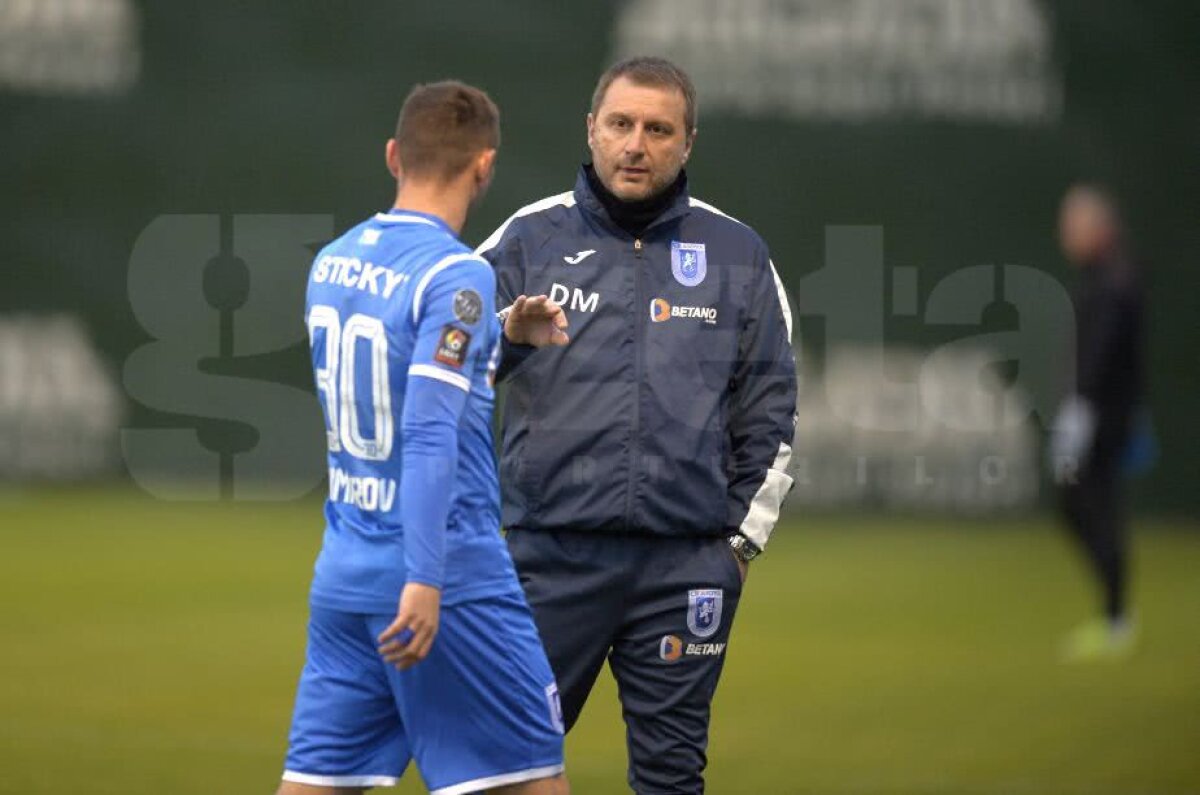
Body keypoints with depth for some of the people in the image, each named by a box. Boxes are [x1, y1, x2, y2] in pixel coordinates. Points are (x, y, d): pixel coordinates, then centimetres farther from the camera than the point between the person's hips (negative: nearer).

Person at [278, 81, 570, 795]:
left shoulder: (330, 263, 9)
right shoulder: (458, 276, -13)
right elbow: (430, 433, -22)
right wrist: (424, 580, -26)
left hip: (343, 573, 7)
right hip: (451, 579, -7)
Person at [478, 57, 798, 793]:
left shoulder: (736, 253, 8)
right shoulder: (531, 238, 5)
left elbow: (770, 409, 11)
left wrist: (744, 536, 5)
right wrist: (507, 336, -20)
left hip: (685, 564, 1)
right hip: (551, 558, -1)